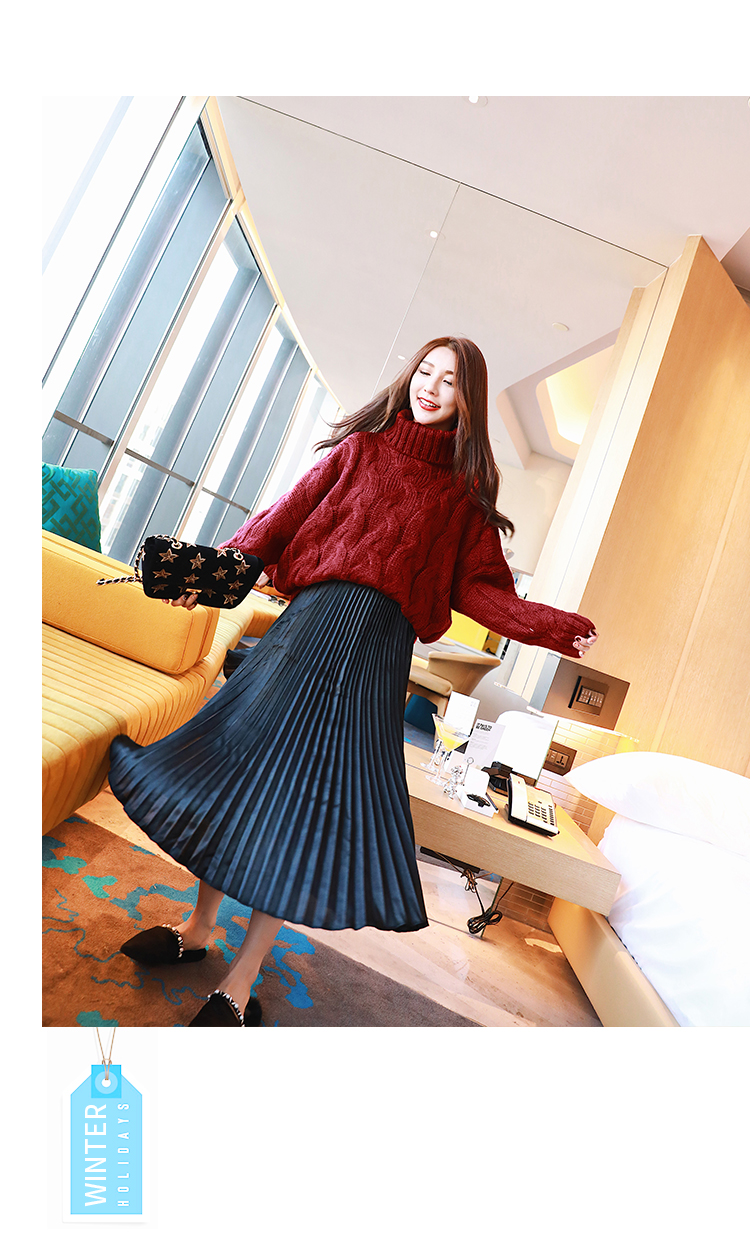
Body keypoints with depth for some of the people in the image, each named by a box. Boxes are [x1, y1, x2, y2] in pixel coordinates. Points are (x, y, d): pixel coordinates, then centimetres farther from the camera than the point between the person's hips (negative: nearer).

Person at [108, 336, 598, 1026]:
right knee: (243, 760, 4)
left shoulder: (465, 490, 12)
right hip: (313, 617, 2)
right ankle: (199, 929, 28)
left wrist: (556, 627, -11)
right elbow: (285, 516, 8)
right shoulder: (361, 447, 15)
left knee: (314, 794, -3)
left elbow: (480, 589, 5)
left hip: (380, 641, -1)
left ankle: (237, 987, 13)